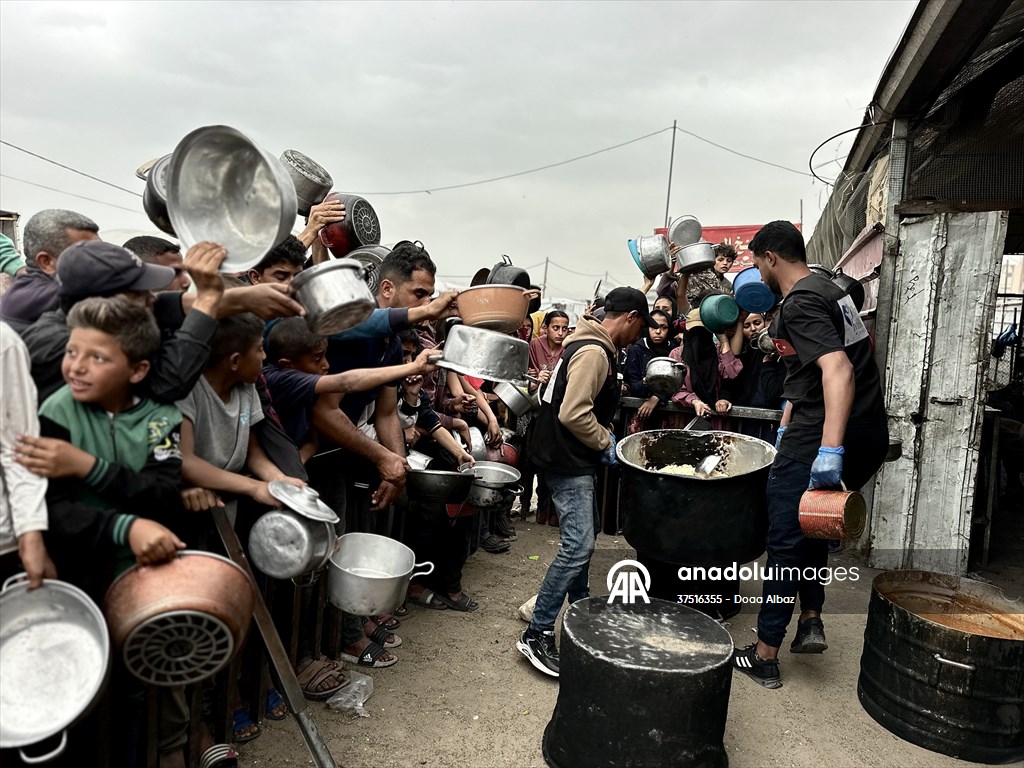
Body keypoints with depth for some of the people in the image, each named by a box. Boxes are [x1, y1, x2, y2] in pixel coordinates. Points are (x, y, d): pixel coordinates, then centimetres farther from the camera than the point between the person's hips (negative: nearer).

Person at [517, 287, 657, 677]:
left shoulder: (595, 347, 14)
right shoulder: (594, 352, -19)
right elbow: (573, 414, -26)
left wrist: (603, 436, 13)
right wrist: (606, 443, -13)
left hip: (576, 459, 11)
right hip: (568, 461, -11)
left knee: (582, 539, 20)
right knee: (578, 547, -13)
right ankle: (537, 634, -8)